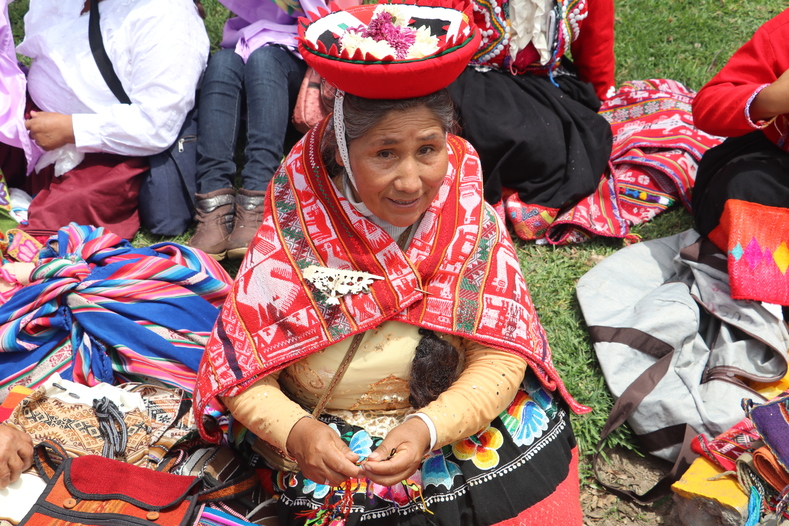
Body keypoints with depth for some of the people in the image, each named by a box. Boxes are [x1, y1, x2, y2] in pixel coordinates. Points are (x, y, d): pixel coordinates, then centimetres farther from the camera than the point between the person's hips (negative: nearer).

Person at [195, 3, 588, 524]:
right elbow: (241, 372, -9)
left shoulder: (471, 222, -9)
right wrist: (295, 431, -28)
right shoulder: (294, 235, -14)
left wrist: (428, 427, -28)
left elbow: (501, 358, -11)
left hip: (468, 427, 2)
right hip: (333, 453, -1)